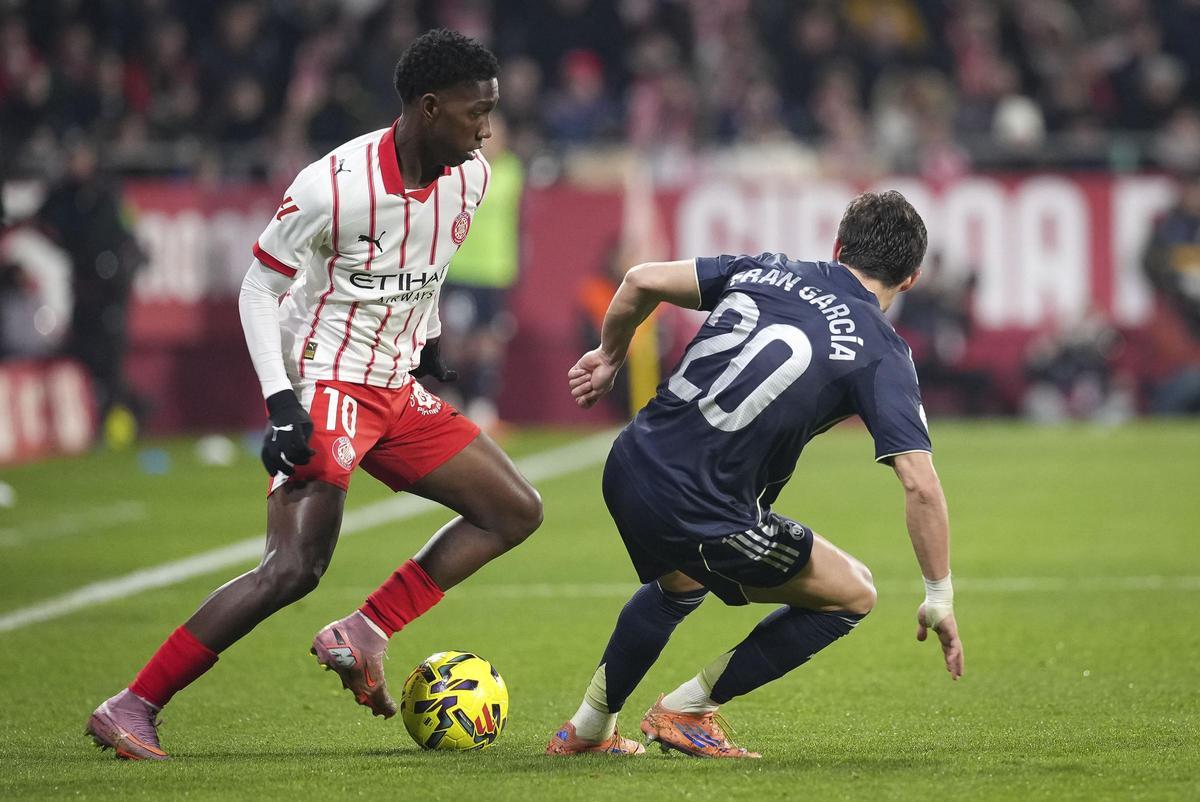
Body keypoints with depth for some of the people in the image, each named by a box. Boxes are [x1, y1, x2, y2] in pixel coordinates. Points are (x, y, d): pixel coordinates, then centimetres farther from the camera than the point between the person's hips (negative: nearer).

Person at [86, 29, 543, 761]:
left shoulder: (470, 179, -1)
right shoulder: (336, 185, -22)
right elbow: (259, 288, -13)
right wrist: (282, 403, -20)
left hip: (397, 391, 8)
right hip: (325, 387, -8)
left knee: (517, 512, 5)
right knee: (297, 568, -20)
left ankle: (362, 636, -2)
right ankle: (132, 709, -15)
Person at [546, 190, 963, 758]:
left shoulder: (767, 270, 10)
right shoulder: (881, 354, -4)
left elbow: (643, 281, 7)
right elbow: (920, 483, -11)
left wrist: (609, 356, 25)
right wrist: (940, 597, -1)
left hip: (629, 468, 7)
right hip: (705, 514, -7)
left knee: (678, 584, 38)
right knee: (852, 594, 12)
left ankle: (586, 729, 43)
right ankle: (686, 710, 13)